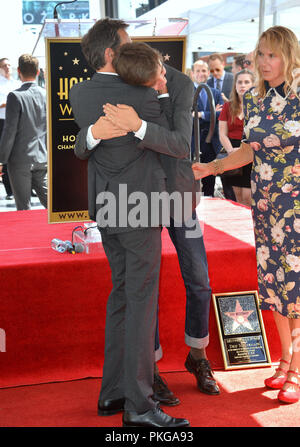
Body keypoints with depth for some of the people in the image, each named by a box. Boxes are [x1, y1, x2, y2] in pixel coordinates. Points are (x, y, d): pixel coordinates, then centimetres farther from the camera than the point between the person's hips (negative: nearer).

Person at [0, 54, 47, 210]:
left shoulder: (15, 96, -13)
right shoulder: (46, 95, 3)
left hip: (21, 160, -5)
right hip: (43, 159, 5)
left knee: (23, 208, 4)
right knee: (48, 201, 11)